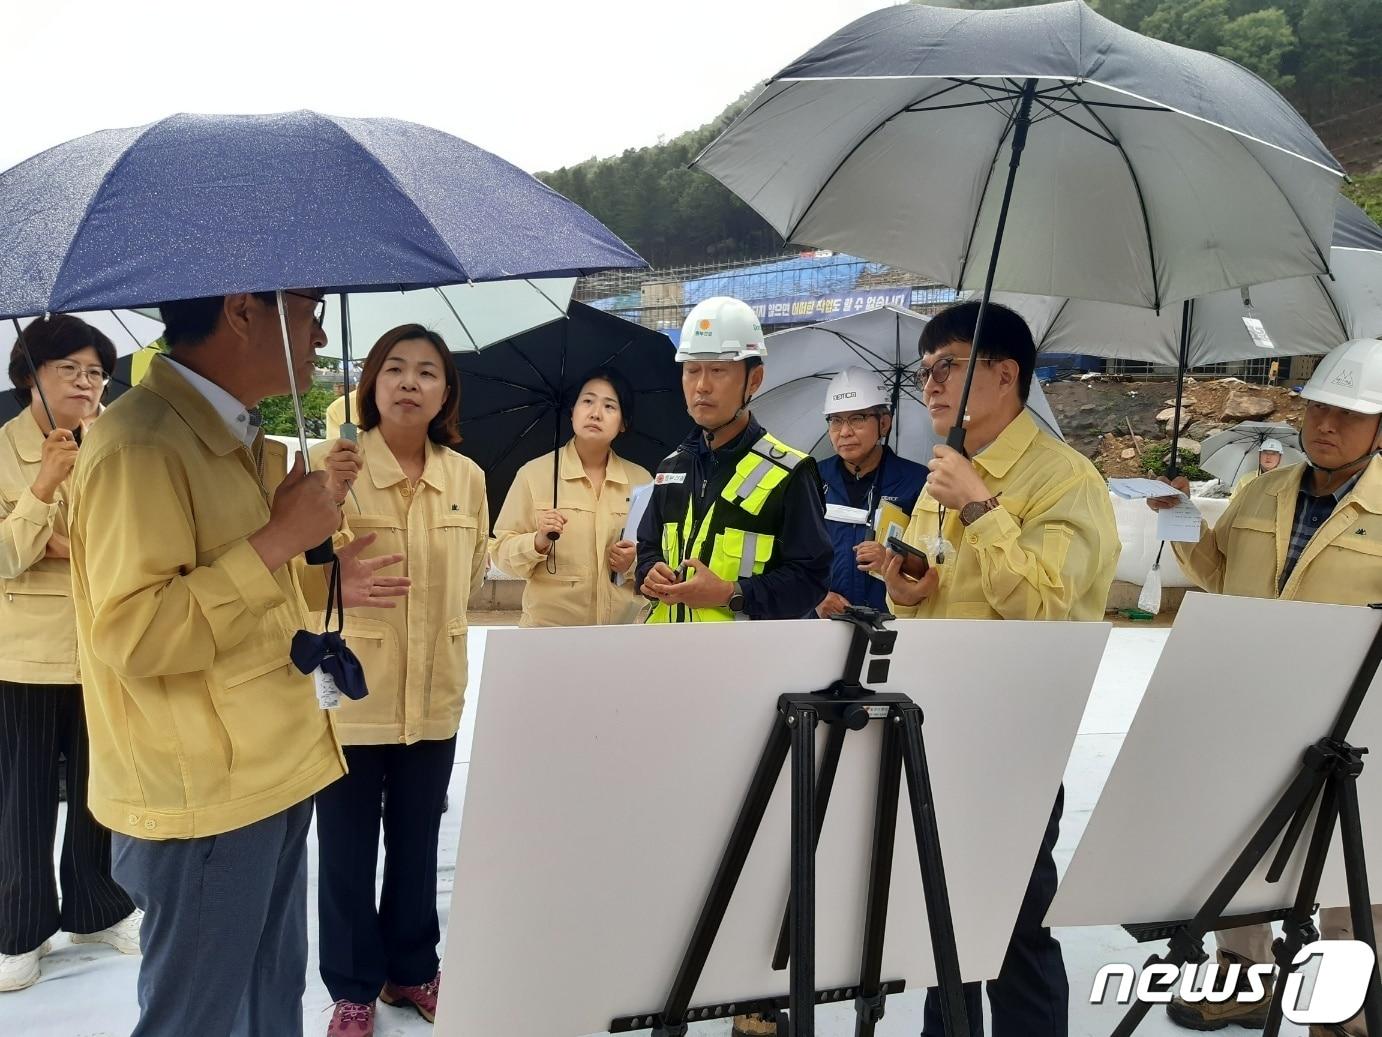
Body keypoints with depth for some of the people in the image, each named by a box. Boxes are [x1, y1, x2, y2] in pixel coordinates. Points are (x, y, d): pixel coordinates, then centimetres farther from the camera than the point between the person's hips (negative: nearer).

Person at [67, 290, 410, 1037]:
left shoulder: (230, 436, 11)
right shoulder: (140, 443, -21)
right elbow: (134, 633, -28)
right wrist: (278, 539, -24)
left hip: (270, 774, 9)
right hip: (203, 797, -9)